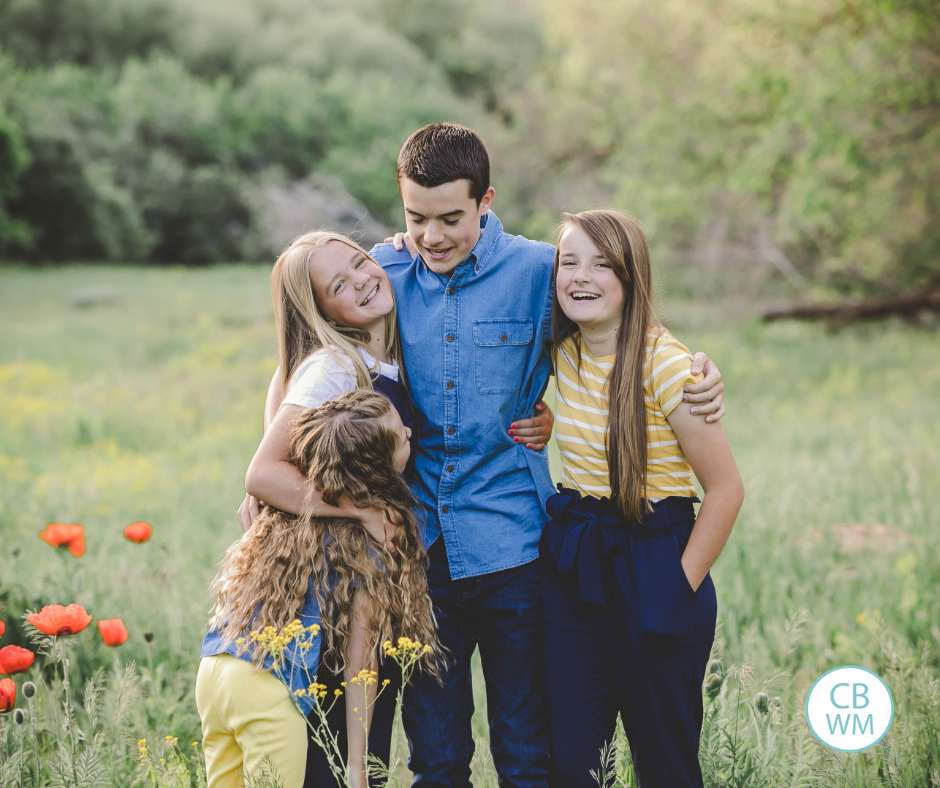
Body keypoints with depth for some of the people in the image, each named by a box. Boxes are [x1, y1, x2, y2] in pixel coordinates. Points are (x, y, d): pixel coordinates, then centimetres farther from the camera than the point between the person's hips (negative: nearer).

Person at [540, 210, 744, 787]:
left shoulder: (667, 365, -16)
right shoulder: (563, 350, 2)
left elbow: (726, 489, -13)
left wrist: (682, 586, -11)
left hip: (653, 562, -5)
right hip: (573, 559, 5)